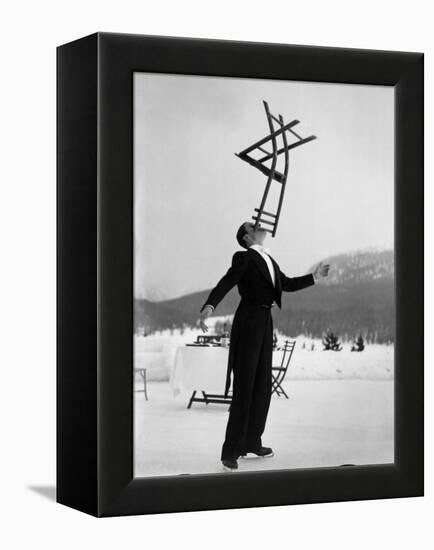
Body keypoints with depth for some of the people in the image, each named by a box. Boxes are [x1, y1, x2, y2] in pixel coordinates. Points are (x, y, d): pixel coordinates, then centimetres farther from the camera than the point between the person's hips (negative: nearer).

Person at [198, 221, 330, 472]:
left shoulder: (268, 259, 16)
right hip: (249, 321, -8)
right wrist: (209, 306, -37)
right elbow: (225, 284, -21)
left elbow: (286, 284, 27)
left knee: (263, 384, 12)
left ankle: (252, 442, 23)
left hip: (265, 322, 8)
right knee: (244, 386, -8)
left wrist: (314, 277, 24)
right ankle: (231, 451, -4)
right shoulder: (244, 258, -8)